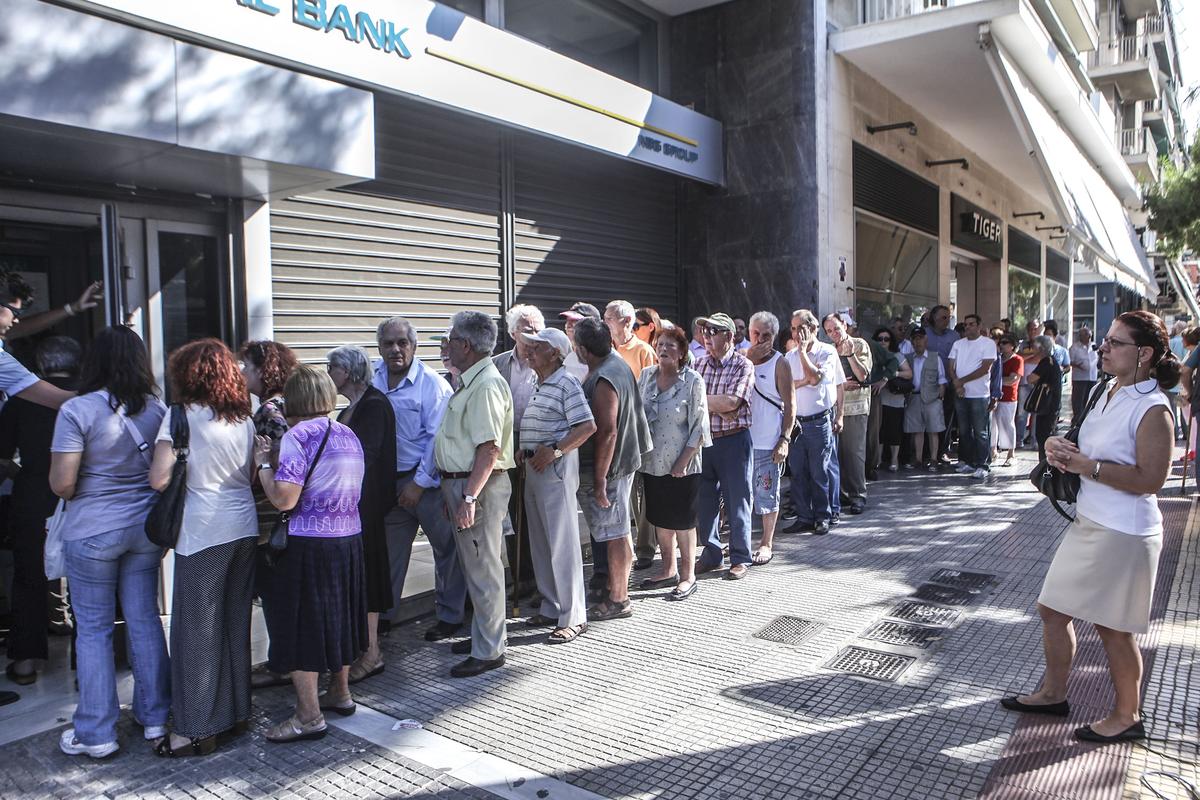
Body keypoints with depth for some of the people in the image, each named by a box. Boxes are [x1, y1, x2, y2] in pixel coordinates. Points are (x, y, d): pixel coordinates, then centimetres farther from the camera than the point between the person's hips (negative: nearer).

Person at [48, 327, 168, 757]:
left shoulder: (77, 410, -13)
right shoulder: (158, 410, 0)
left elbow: (62, 484, -15)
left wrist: (83, 490, 6)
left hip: (92, 533, -4)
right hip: (145, 529, 4)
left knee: (93, 629, 7)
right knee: (145, 621, 13)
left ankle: (96, 734, 16)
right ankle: (154, 717, 23)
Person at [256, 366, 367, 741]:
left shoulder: (299, 436, -15)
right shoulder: (349, 435, 8)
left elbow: (284, 499, -21)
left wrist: (262, 462, -6)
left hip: (310, 544, -7)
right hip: (350, 538, 8)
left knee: (301, 624, 3)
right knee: (338, 617, 20)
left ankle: (309, 715, 9)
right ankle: (340, 692, 35)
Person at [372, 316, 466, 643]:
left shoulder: (432, 384, -13)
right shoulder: (372, 378, 3)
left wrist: (419, 483, -15)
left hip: (427, 480, -5)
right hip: (388, 480, 5)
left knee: (446, 547, 6)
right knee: (390, 551, 16)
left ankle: (449, 616, 21)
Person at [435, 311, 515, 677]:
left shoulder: (486, 385, -19)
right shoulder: (471, 382, 14)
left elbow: (489, 449, -25)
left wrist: (469, 498, -27)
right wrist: (452, 492, 21)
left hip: (477, 486, -10)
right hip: (460, 482, 10)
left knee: (482, 568, -1)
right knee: (475, 565, 19)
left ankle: (488, 651, 10)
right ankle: (482, 636, 32)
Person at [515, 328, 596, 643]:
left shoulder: (566, 384, -11)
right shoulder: (540, 387, 18)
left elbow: (588, 426, -19)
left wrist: (554, 450, -22)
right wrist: (524, 450, 9)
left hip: (556, 468, -10)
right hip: (534, 468, 10)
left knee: (562, 545, -5)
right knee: (540, 543, 14)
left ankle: (573, 618, 2)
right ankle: (551, 608, 25)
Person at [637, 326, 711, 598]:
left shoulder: (693, 381, -9)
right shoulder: (646, 376, 4)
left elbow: (699, 426, -9)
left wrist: (684, 461, -15)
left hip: (681, 465, -5)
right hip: (652, 462, 5)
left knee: (683, 521, 3)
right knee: (660, 519, 14)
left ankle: (688, 576, 15)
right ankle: (669, 570, 29)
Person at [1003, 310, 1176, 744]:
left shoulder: (1152, 409, -18)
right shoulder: (1109, 391, 7)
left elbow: (1150, 479, -23)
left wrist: (1087, 466, -23)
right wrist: (1062, 449, 0)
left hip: (1123, 533, -9)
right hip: (1088, 522, 9)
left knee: (1112, 626, 6)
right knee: (1053, 609, 15)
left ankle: (1128, 716, 26)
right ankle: (1053, 693, 33)